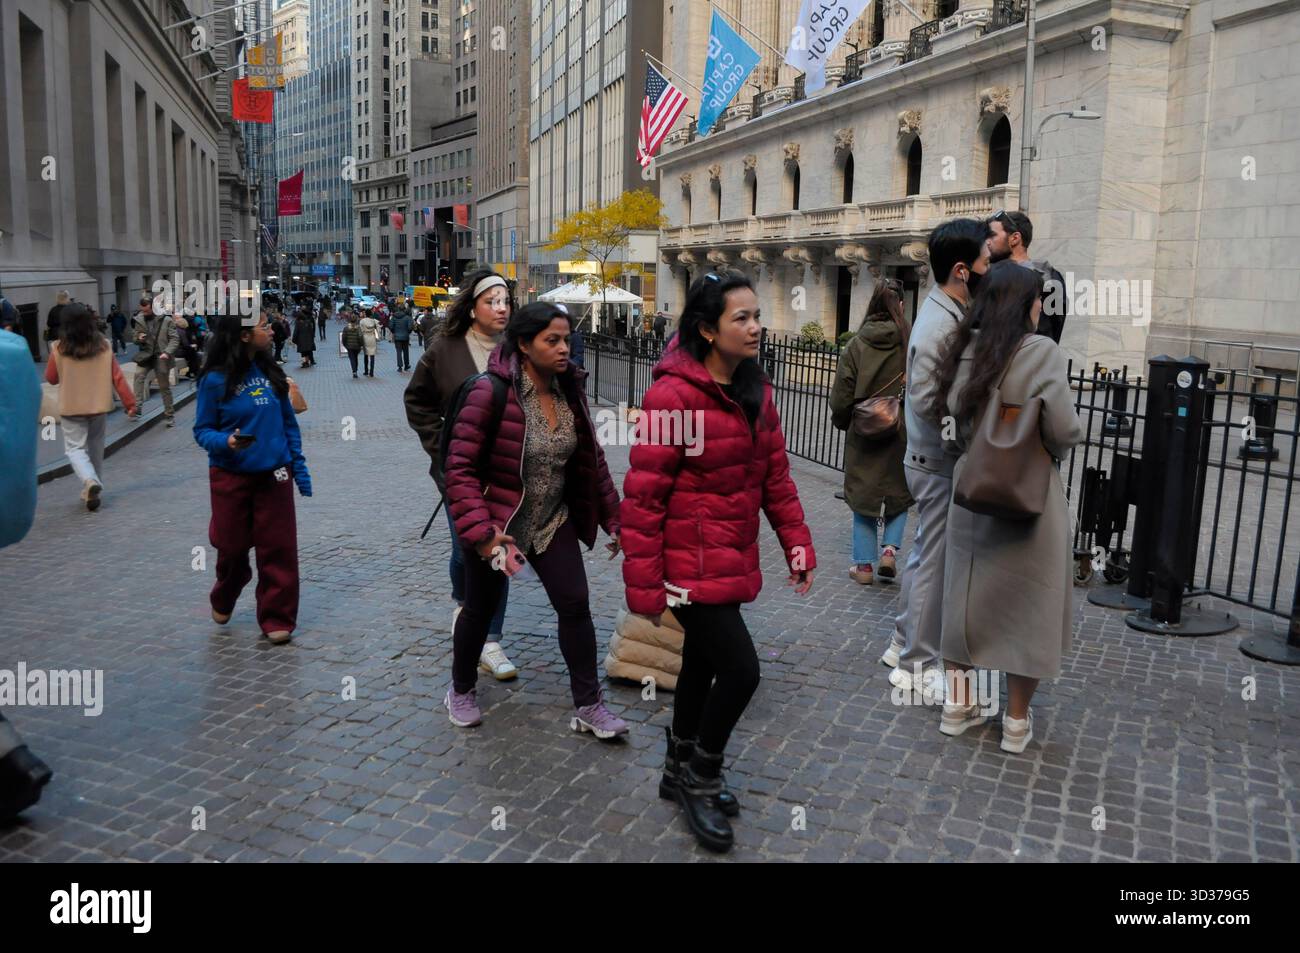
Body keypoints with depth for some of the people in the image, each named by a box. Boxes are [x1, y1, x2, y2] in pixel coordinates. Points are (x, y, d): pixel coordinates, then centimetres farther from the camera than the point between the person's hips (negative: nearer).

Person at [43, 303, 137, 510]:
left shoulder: (59, 349, -10)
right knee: (95, 447, 16)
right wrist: (129, 401, 1)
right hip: (99, 405, 3)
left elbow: (51, 378, 1)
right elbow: (117, 377, -3)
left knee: (75, 448, 3)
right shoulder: (103, 346, -5)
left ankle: (90, 481, -23)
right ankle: (93, 490, 23)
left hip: (71, 408, -2)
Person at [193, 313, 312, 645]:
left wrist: (299, 465, 6)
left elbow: (289, 422, 8)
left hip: (274, 475, 2)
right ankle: (223, 601, 42)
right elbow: (203, 430, -4)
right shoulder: (215, 379, -10)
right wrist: (226, 441, -25)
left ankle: (277, 619, 16)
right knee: (232, 547, 12)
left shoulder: (271, 372, 1)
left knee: (279, 549, 2)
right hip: (231, 477, -2)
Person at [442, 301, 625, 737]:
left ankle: (588, 706, 13)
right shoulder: (490, 391, -21)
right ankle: (461, 691, 38)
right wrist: (481, 532, -25)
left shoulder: (569, 391, -3)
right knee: (481, 610, 13)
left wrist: (613, 518, 8)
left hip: (553, 521, 5)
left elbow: (591, 459, 7)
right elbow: (460, 466, -19)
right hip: (498, 522, -4)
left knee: (576, 605, 0)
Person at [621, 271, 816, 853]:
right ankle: (701, 778, 17)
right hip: (690, 564, -8)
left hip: (733, 560, 8)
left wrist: (797, 543, 5)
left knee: (702, 662, 19)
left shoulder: (754, 391, 6)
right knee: (740, 669, -8)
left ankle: (680, 772, 39)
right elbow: (643, 495, -19)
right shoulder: (673, 394, -19)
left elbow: (775, 474, 13)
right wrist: (644, 585, -17)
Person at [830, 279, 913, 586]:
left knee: (863, 497, 10)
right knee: (899, 496, 18)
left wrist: (843, 422, 15)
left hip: (863, 435, 0)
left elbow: (842, 395, -3)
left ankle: (865, 565, 12)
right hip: (903, 435, 0)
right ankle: (890, 549, 4)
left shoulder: (856, 345, -6)